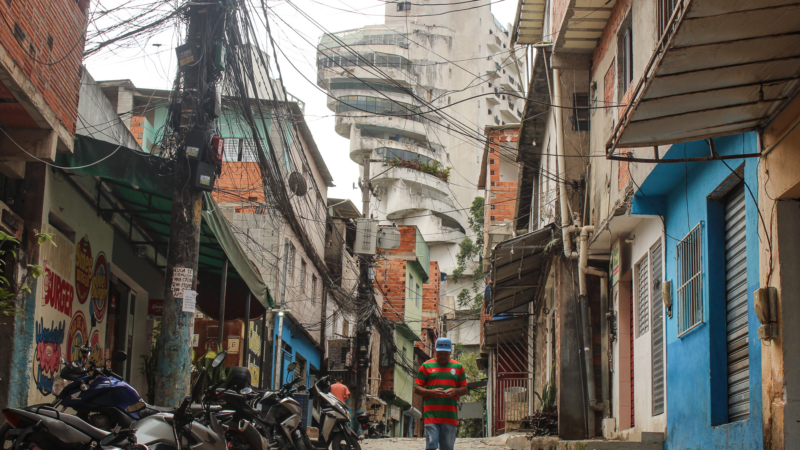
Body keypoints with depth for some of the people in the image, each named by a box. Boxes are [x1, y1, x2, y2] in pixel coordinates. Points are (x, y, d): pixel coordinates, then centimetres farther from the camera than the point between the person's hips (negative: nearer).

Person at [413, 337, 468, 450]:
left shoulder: (458, 367, 16)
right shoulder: (426, 366, 10)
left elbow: (465, 389, 16)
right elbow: (416, 388, 7)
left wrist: (455, 391, -7)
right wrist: (431, 392, -11)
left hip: (450, 415, 2)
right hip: (431, 414, -2)